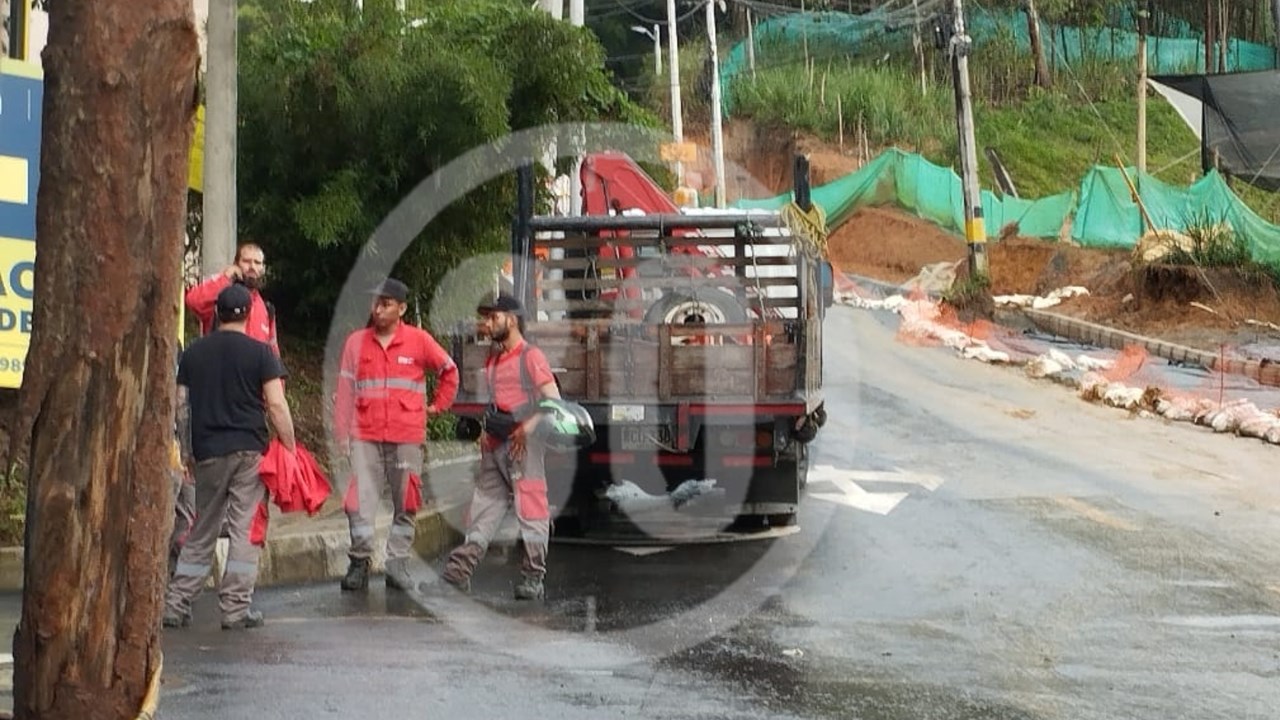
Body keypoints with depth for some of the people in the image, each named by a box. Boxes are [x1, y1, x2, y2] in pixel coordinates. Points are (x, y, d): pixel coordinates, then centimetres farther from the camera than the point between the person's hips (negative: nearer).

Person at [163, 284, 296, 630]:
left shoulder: (193, 353, 8)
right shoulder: (260, 352, -3)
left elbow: (182, 406, 9)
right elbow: (276, 405, -8)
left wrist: (187, 451, 17)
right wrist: (290, 447, 0)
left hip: (207, 452, 4)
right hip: (249, 450, -4)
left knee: (202, 531, 13)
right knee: (246, 529, 1)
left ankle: (176, 604, 12)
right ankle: (236, 608, -1)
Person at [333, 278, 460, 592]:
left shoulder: (419, 340, 3)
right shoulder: (356, 342, 7)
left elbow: (449, 370, 17)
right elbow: (346, 390, 7)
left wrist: (437, 404, 12)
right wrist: (342, 434, 3)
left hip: (407, 436, 0)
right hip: (365, 436, 0)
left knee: (406, 504, 3)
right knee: (359, 501, -7)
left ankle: (397, 563, 11)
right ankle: (359, 561, 1)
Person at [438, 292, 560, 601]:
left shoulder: (531, 356, -5)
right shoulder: (493, 359, 19)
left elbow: (554, 401, -10)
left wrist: (527, 427, -20)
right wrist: (487, 431, 12)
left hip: (524, 444, -7)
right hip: (495, 446, 7)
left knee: (530, 509, -3)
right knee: (485, 506, 3)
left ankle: (533, 578, 1)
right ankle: (461, 567, -1)